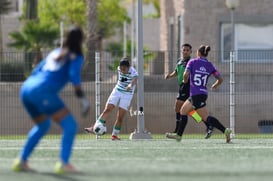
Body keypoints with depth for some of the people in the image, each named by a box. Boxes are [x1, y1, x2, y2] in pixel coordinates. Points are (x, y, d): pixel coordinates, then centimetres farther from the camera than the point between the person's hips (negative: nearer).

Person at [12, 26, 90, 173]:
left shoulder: (56, 53, 25)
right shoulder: (76, 57, 5)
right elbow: (74, 75, -12)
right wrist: (81, 97, -12)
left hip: (26, 88, 8)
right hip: (43, 91, -8)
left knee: (43, 125, 29)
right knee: (70, 126, -4)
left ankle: (21, 161, 24)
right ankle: (63, 164, -19)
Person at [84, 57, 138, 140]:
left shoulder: (133, 72, -23)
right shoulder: (119, 69, -7)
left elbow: (134, 80, -46)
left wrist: (130, 85, -66)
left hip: (127, 95, -4)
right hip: (117, 91, 4)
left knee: (120, 117, -6)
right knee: (107, 110, -9)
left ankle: (115, 135, 7)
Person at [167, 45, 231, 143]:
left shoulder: (192, 62, -5)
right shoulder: (210, 65, 8)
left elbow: (186, 74, -19)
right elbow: (220, 79, 6)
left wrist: (185, 80, 5)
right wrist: (215, 85, 27)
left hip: (196, 94, -7)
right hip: (203, 93, 7)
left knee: (206, 118, -6)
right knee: (183, 111, 20)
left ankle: (225, 130, -20)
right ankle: (178, 135, 22)